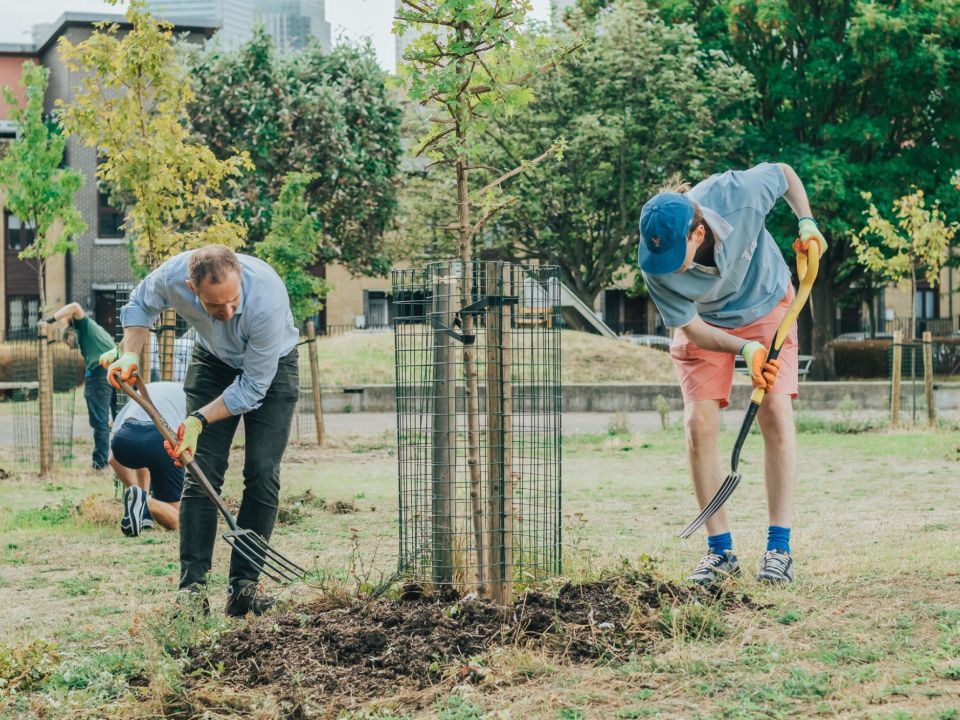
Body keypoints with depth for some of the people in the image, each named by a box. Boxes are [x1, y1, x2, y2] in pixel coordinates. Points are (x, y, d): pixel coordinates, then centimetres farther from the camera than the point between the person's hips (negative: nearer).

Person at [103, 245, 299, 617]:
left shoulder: (267, 298, -41)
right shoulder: (173, 275, -31)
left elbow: (253, 385, -28)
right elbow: (140, 305, -4)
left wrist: (200, 419, -30)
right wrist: (130, 353, -18)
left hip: (269, 367, -2)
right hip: (213, 360, 3)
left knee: (262, 473, -13)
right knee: (201, 471, -8)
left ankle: (243, 585, -8)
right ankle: (192, 583, -8)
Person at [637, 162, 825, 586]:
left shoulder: (740, 195, -36)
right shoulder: (656, 270, -34)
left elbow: (784, 172, -12)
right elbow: (692, 329, -20)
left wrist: (807, 223, -17)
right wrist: (746, 350, -33)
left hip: (768, 305, 0)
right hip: (705, 324, 0)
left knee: (777, 415, -12)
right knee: (699, 424, -13)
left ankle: (779, 548, -9)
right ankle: (719, 550, -2)